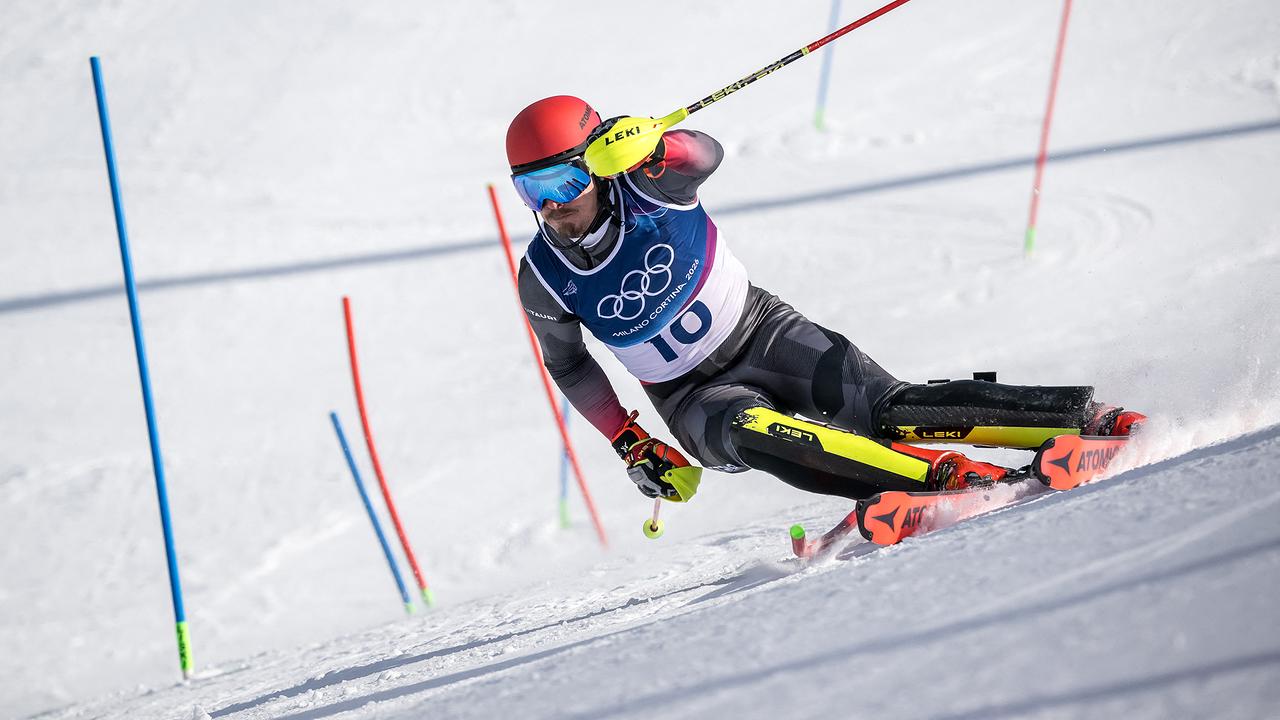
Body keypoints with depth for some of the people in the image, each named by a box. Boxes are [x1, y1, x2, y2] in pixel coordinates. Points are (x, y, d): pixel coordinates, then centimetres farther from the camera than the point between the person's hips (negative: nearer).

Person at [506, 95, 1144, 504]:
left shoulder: (641, 183, -17)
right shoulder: (542, 281, -10)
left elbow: (707, 155, -39)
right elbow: (567, 363, 8)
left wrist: (647, 144, -59)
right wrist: (631, 445, 5)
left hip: (764, 332, -1)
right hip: (694, 396, 1)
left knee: (887, 410, -22)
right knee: (747, 432, -34)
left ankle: (1091, 419, -19)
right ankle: (948, 478, -43)